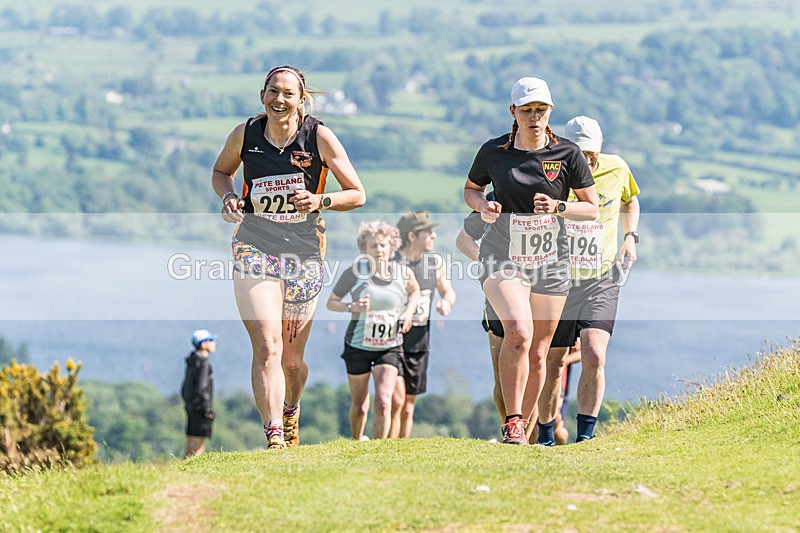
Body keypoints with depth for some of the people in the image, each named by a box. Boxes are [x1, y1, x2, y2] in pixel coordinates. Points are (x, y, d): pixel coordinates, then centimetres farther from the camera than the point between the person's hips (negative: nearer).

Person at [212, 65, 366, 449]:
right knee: (267, 347, -20)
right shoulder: (245, 135, -1)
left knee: (292, 358, 10)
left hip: (303, 254, 1)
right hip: (254, 248, -1)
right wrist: (228, 196, -2)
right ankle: (274, 438, -24)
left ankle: (290, 411, 43)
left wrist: (320, 201, -19)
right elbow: (221, 171, 19)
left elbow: (358, 195, -1)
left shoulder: (319, 137, -5)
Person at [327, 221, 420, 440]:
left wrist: (408, 312, 0)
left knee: (383, 403, -17)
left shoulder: (403, 272, -4)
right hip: (358, 346, 0)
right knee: (359, 407, 10)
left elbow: (415, 291, 19)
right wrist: (352, 307, -22)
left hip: (390, 347, 0)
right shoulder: (355, 273, -11)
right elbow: (331, 302, -3)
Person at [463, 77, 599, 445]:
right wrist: (482, 205, -7)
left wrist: (558, 207, -15)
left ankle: (524, 423, 23)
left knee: (537, 353, 5)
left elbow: (592, 208, 3)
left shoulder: (567, 154, -2)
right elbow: (470, 189, 16)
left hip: (550, 263, 2)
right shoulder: (493, 152, -1)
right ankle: (512, 421, -18)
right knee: (518, 332, -25)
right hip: (502, 258, -2)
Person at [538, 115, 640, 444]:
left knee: (594, 357, -17)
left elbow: (629, 201, 22)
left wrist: (630, 237, 7)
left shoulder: (617, 170, -2)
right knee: (554, 364, 5)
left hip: (602, 282, 1)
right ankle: (545, 435, 24)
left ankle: (585, 435, -11)